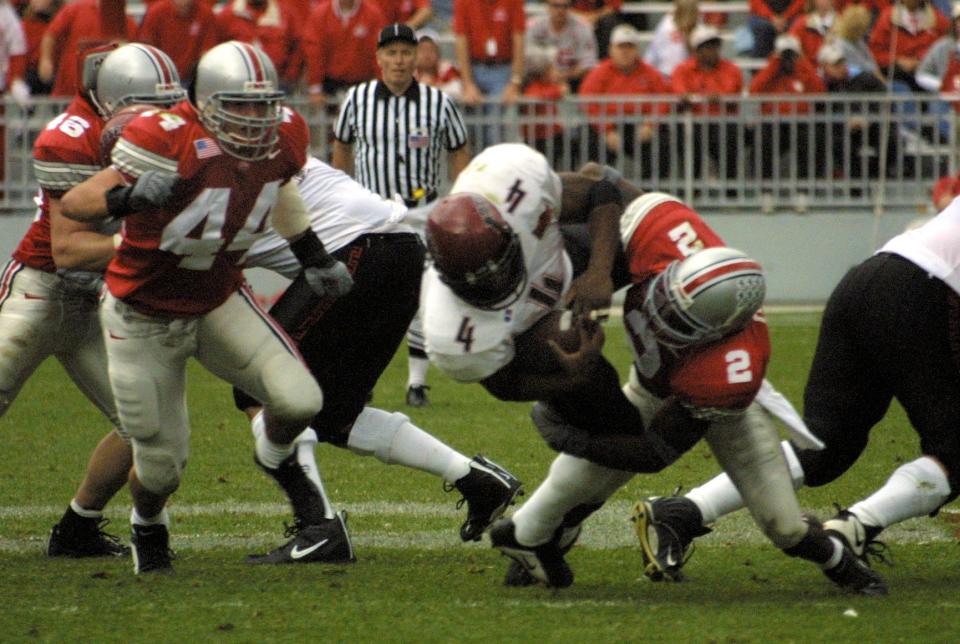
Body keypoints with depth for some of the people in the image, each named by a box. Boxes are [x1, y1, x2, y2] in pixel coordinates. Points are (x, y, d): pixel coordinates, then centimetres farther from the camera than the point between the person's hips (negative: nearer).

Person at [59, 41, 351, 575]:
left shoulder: (283, 138, -11)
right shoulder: (172, 141, -30)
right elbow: (74, 204, -29)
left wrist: (313, 256, 19)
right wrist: (129, 197, -49)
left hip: (221, 302, 4)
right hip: (146, 317, -4)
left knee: (298, 400, -17)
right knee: (162, 462, 3)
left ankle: (276, 455, 20)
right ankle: (148, 526, 40)